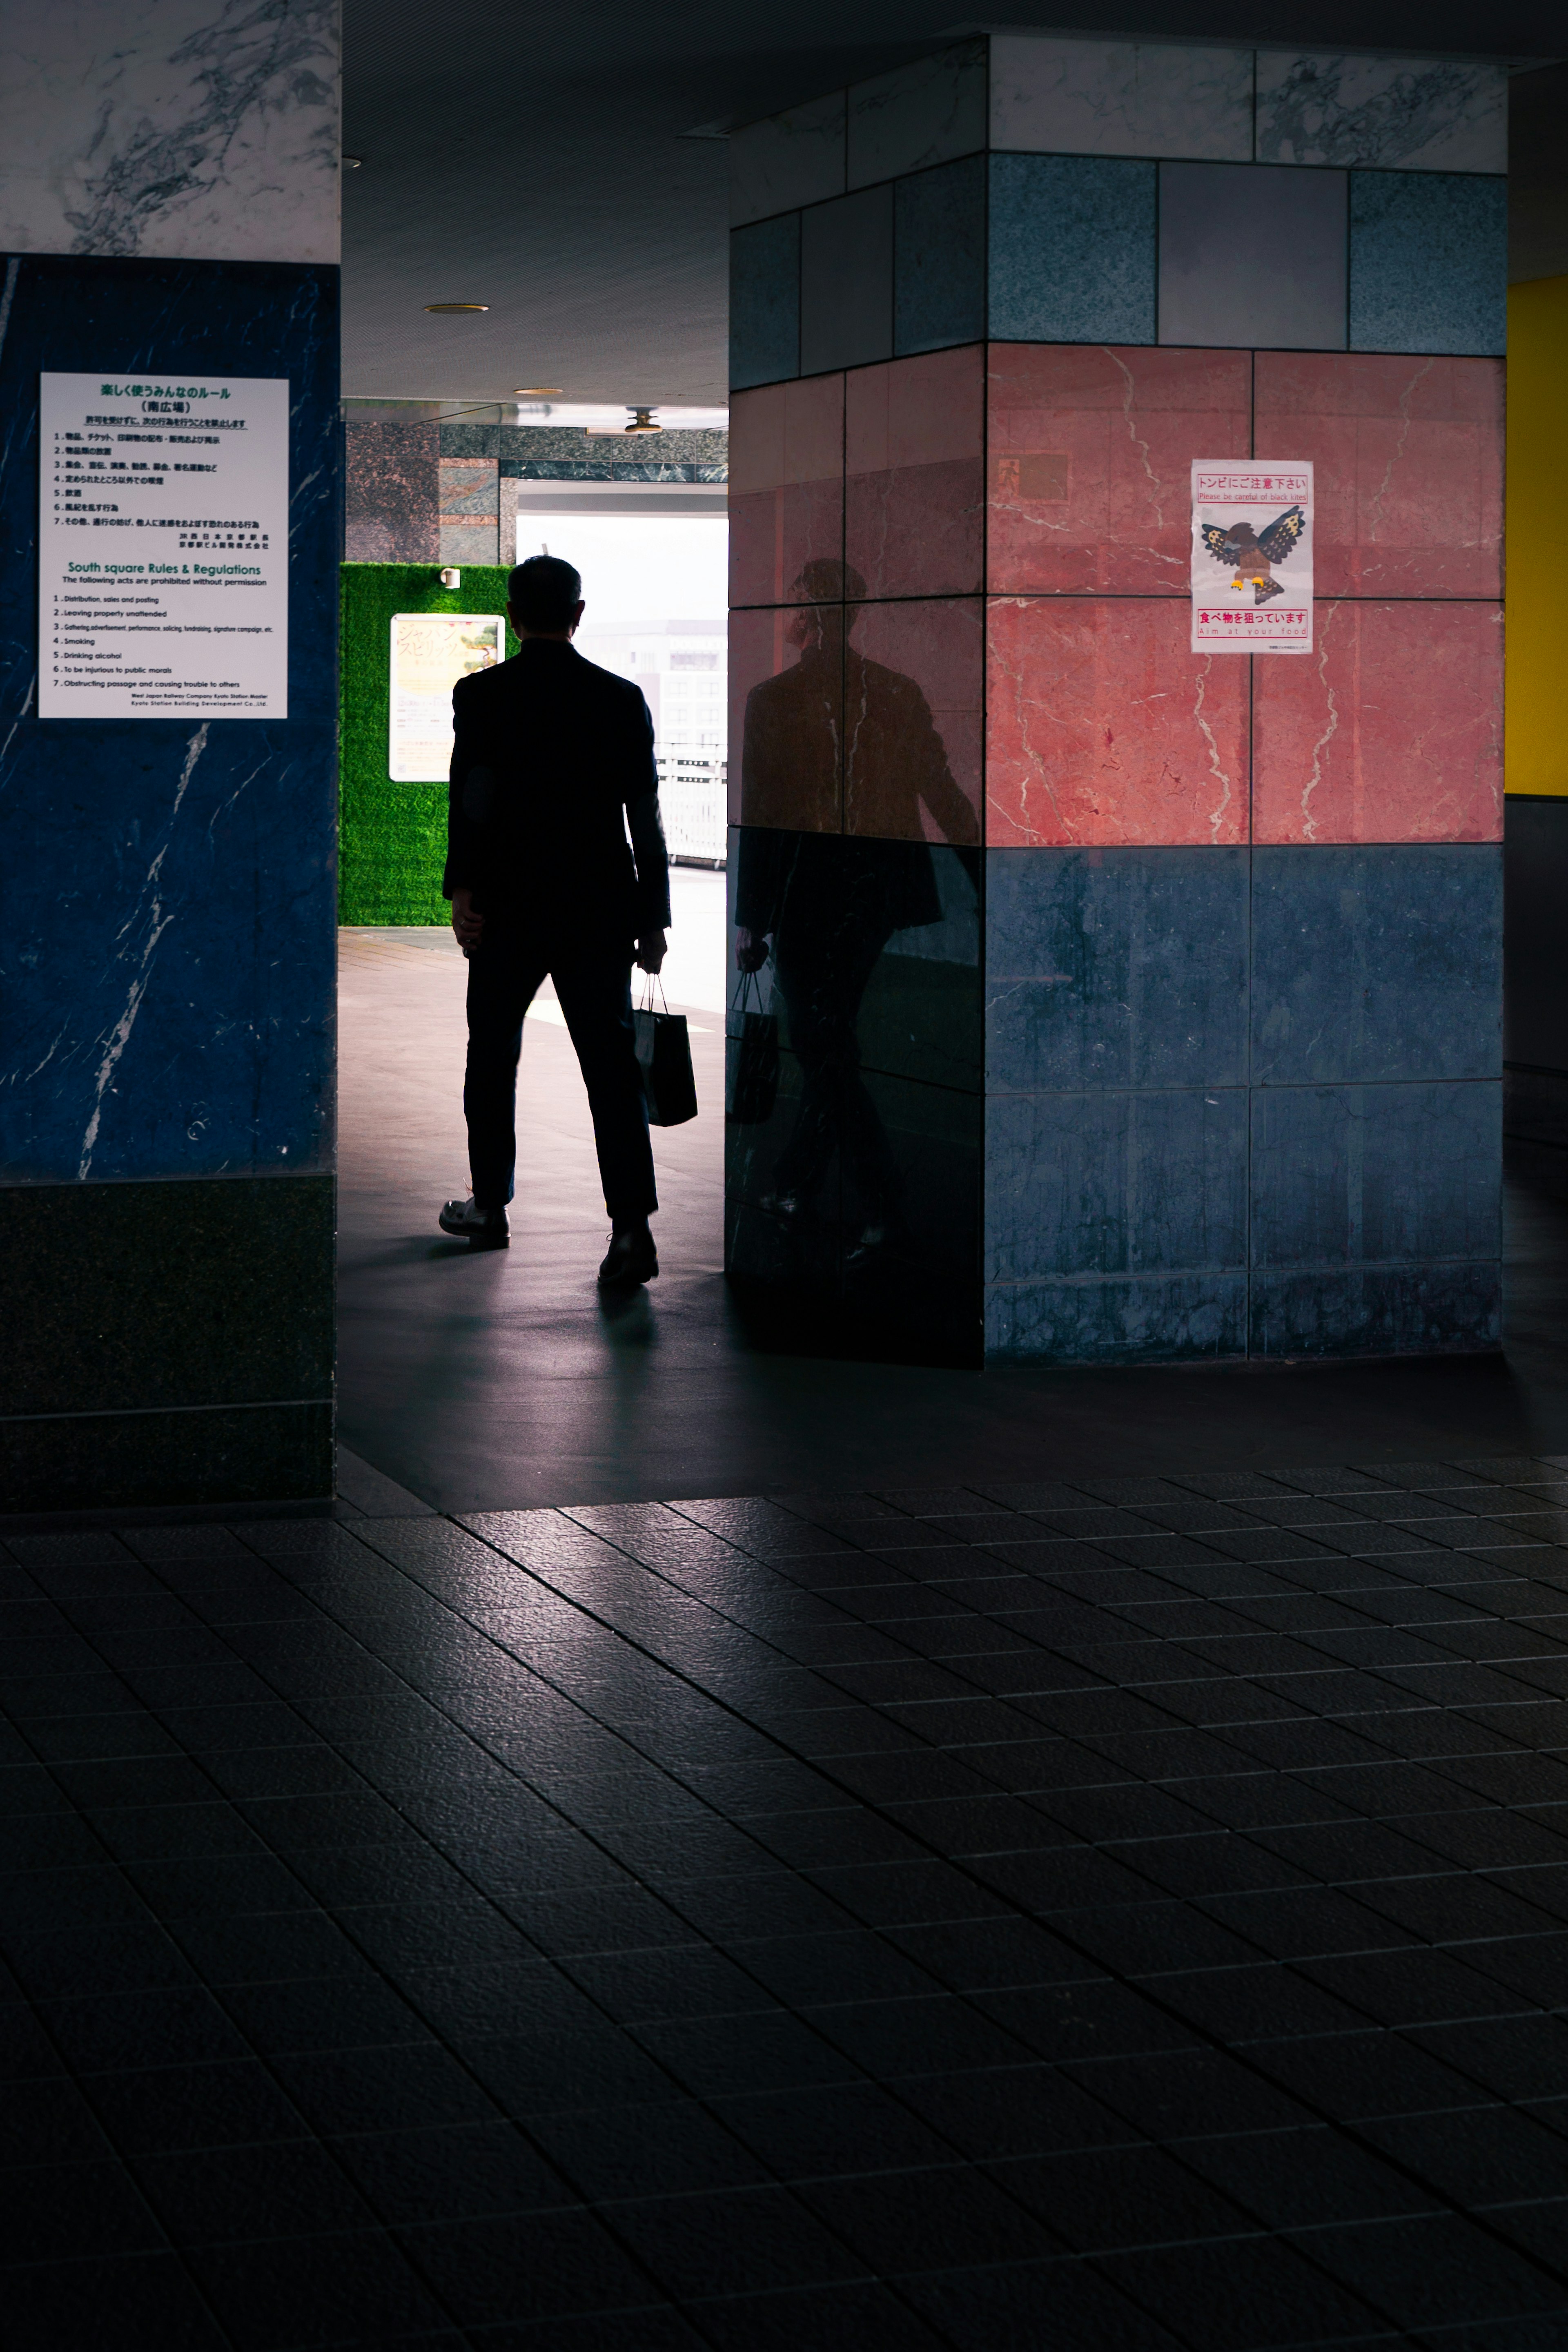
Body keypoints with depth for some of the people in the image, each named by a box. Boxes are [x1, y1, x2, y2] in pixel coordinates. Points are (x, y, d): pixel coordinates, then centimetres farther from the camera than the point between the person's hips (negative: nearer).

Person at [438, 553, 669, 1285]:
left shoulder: (482, 695, -3)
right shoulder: (622, 699, 2)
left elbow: (471, 799, -14)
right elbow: (646, 819, 3)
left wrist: (462, 890, -15)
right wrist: (653, 918, 9)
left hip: (509, 906, -1)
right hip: (600, 910, 1)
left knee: (493, 1059, 17)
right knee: (612, 1064, -2)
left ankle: (490, 1206, 27)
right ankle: (631, 1226, -13)